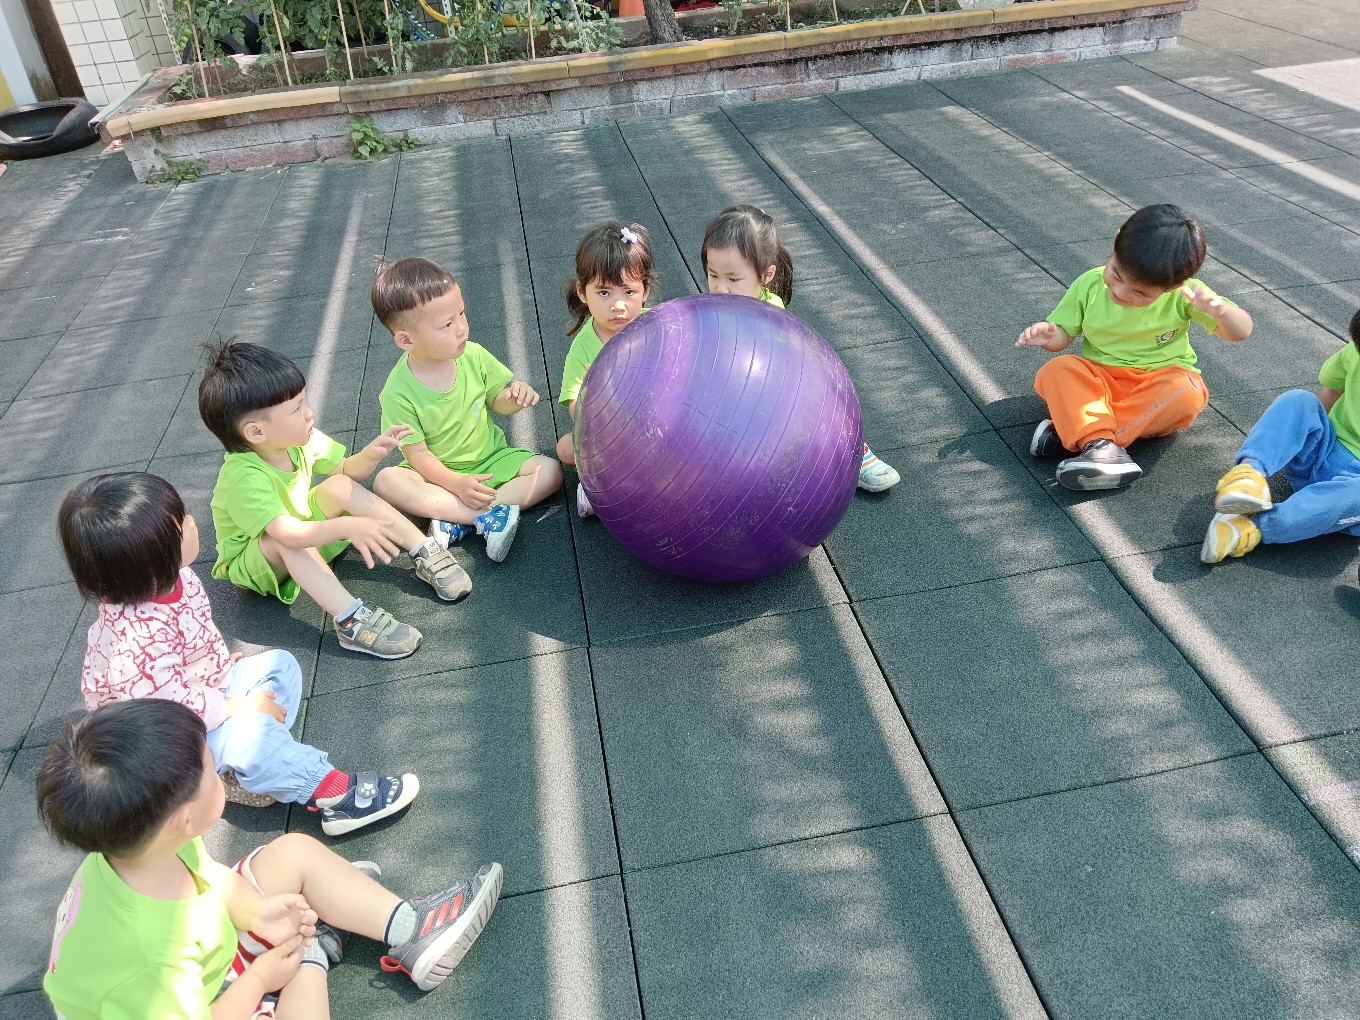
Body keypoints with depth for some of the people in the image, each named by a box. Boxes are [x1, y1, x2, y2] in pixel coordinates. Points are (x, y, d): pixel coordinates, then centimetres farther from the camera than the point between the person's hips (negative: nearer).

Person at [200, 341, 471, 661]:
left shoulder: (301, 440, -14)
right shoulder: (243, 477, -36)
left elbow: (347, 470, -1)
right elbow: (287, 533, -48)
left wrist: (371, 454, -23)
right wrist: (347, 527, -61)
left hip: (306, 540, 7)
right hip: (251, 562, -7)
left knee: (341, 487, -16)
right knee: (285, 543, -39)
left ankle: (425, 554, -18)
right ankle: (349, 619, -44)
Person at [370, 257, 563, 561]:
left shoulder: (473, 356, -10)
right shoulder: (399, 392, -19)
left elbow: (497, 402, 4)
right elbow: (417, 453, -16)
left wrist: (513, 396, -20)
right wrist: (456, 484, -30)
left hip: (491, 460, 3)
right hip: (439, 473, -3)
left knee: (551, 471, -18)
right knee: (386, 481, -30)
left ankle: (457, 520, -26)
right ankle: (487, 515, -33)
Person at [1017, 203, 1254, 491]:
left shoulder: (1183, 294, -11)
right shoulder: (1090, 285, -9)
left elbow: (1241, 332, -9)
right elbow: (1064, 332, 2)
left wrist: (1218, 308, -31)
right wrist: (1048, 336, -22)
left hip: (1159, 381, 0)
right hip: (1100, 381, 1)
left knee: (1186, 394, -34)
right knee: (1057, 370, -28)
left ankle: (1069, 430, -34)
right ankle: (1101, 445, -46)